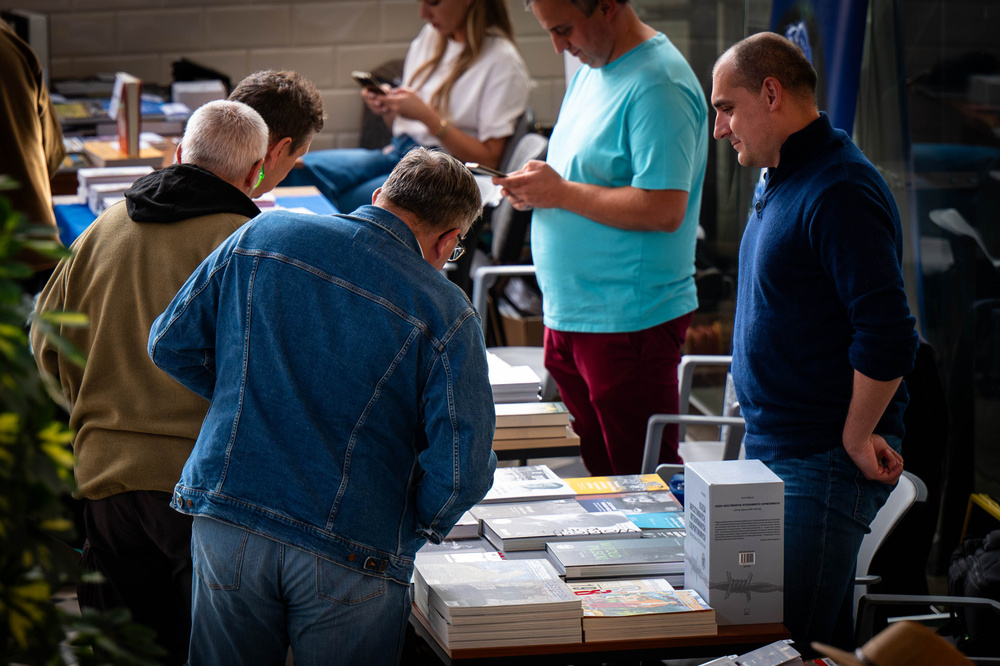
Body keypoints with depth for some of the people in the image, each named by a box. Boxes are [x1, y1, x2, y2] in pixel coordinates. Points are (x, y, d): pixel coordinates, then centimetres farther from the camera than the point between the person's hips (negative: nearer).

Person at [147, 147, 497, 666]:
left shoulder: (261, 236, 2)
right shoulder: (446, 314, -8)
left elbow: (170, 345, 9)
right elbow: (462, 469, -12)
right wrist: (415, 529, 8)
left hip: (226, 525, 3)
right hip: (352, 556, -3)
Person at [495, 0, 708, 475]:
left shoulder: (657, 86, -16)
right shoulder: (591, 72, 14)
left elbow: (664, 209, -24)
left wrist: (561, 192, -16)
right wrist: (535, 187, 5)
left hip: (630, 319, -9)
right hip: (568, 312, 9)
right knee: (597, 471, 12)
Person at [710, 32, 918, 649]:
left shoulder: (840, 193, -18)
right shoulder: (783, 183, 15)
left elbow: (888, 337, -25)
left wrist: (857, 440, -15)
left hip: (825, 467, -10)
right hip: (776, 454, 10)